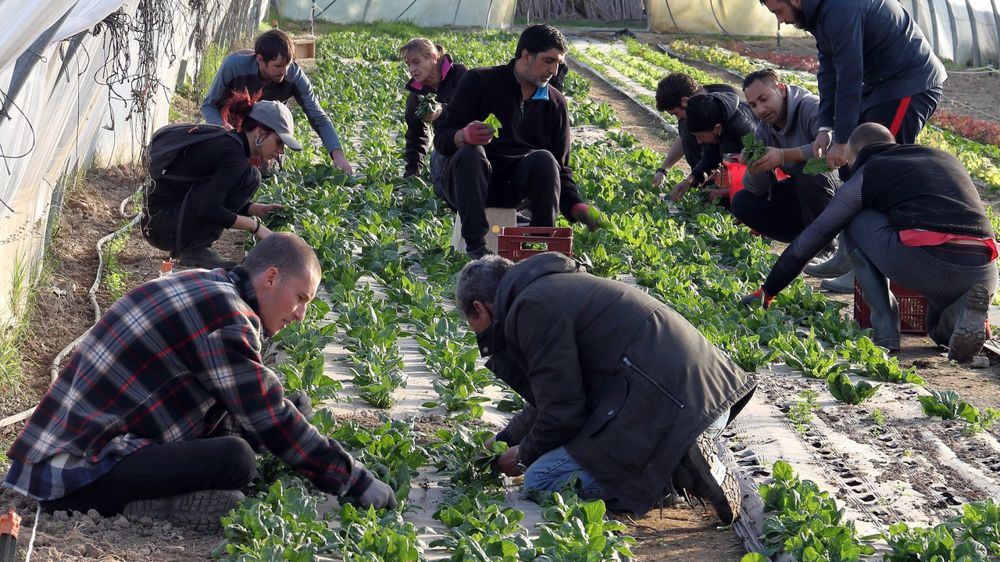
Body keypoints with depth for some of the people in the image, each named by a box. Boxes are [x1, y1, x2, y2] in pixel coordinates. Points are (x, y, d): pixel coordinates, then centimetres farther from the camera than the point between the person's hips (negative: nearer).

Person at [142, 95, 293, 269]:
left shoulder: (225, 141, 10)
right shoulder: (232, 154, -18)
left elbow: (214, 199, 20)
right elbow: (209, 209, -27)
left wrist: (257, 209, 6)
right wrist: (255, 226, -17)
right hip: (163, 226, -10)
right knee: (248, 176, -15)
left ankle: (184, 247, 14)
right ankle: (196, 249, -11)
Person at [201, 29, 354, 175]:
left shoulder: (294, 75, -30)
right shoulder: (233, 65, -35)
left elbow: (319, 118, -24)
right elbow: (208, 106, -22)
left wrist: (337, 154, -39)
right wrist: (223, 126, -45)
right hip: (231, 124, -2)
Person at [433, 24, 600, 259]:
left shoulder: (555, 102, 9)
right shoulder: (480, 81, -3)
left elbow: (560, 167, 10)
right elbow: (441, 137, -9)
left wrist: (576, 206, -8)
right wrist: (464, 136, -34)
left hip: (513, 186, 3)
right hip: (468, 180, -3)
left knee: (544, 159, -27)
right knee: (471, 153, -35)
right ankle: (475, 245, -38)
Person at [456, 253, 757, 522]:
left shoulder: (533, 308, -10)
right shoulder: (554, 286, 22)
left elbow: (562, 411, -11)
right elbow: (553, 395, 33)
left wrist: (525, 455, 8)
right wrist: (506, 439, 36)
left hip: (669, 408, -10)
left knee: (540, 482, -10)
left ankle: (676, 471, -12)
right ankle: (681, 463, 8)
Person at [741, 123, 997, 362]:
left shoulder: (866, 174, 18)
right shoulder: (947, 159, 31)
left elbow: (812, 238, 22)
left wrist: (767, 291, 31)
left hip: (923, 262, -5)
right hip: (983, 272, 5)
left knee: (855, 222, 21)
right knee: (942, 330, 36)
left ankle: (885, 330, 9)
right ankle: (965, 308, -2)